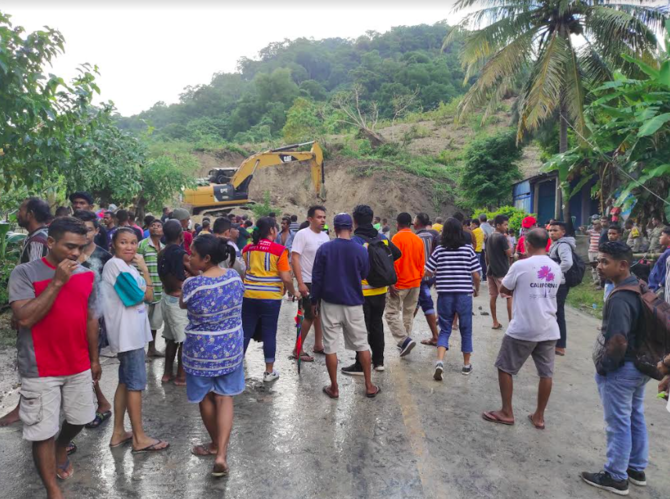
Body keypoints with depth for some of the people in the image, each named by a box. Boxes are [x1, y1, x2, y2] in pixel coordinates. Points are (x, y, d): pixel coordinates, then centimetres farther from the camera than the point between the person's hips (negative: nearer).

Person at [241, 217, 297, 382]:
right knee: (269, 334, 7)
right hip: (270, 297, -4)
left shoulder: (247, 249, 6)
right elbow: (286, 278, -11)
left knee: (245, 333, 12)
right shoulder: (279, 250, -9)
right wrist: (293, 292, 5)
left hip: (249, 296, 4)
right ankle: (269, 372, 18)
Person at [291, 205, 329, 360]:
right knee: (310, 315, -3)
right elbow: (294, 259, -17)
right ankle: (298, 349, 9)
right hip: (308, 283, -7)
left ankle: (318, 344, 26)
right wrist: (300, 283, -22)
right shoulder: (302, 234, -12)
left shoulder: (325, 236, 8)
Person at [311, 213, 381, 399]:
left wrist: (315, 300, 6)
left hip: (330, 303, -1)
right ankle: (369, 386, 19)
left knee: (330, 347, 9)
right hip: (353, 304, 1)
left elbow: (317, 277, -5)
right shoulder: (361, 250, -6)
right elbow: (365, 276, 6)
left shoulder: (324, 248, -8)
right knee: (362, 345, 13)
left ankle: (334, 388, 15)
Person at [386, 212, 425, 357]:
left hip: (400, 283, -6)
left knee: (391, 313, 1)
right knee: (409, 314, 14)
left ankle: (405, 340, -11)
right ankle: (405, 341, 20)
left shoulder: (397, 238, -12)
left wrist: (391, 283, -13)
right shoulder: (419, 240, 7)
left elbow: (394, 262, -16)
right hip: (415, 283, 6)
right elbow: (422, 263, 10)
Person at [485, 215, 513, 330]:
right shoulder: (502, 237, -14)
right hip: (502, 272, -7)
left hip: (491, 271, 7)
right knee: (510, 296, 1)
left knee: (493, 296, 8)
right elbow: (509, 254, -13)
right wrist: (509, 242, 0)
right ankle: (511, 321, 2)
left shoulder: (489, 238, 11)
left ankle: (495, 322, 13)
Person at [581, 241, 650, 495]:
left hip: (620, 369, -10)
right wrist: (641, 356, 20)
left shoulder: (619, 299, -27)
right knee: (636, 418, 21)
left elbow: (617, 342, -30)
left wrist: (603, 367, -15)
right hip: (639, 365, 10)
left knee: (618, 424, 4)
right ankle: (636, 469, 36)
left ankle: (615, 477, 19)